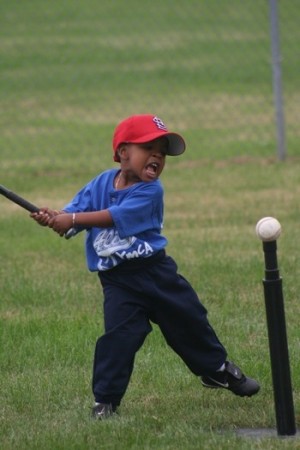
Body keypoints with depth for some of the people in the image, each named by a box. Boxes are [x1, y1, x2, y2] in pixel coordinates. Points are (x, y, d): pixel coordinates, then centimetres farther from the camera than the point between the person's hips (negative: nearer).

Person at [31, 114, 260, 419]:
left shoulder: (150, 191, -12)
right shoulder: (101, 184, -1)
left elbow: (115, 217, -25)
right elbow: (72, 216, -6)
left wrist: (72, 219, -30)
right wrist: (53, 218, -29)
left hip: (155, 271, 0)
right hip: (118, 280, 0)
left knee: (189, 320, 12)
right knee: (119, 334, -14)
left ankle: (216, 369, 37)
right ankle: (105, 400, -2)